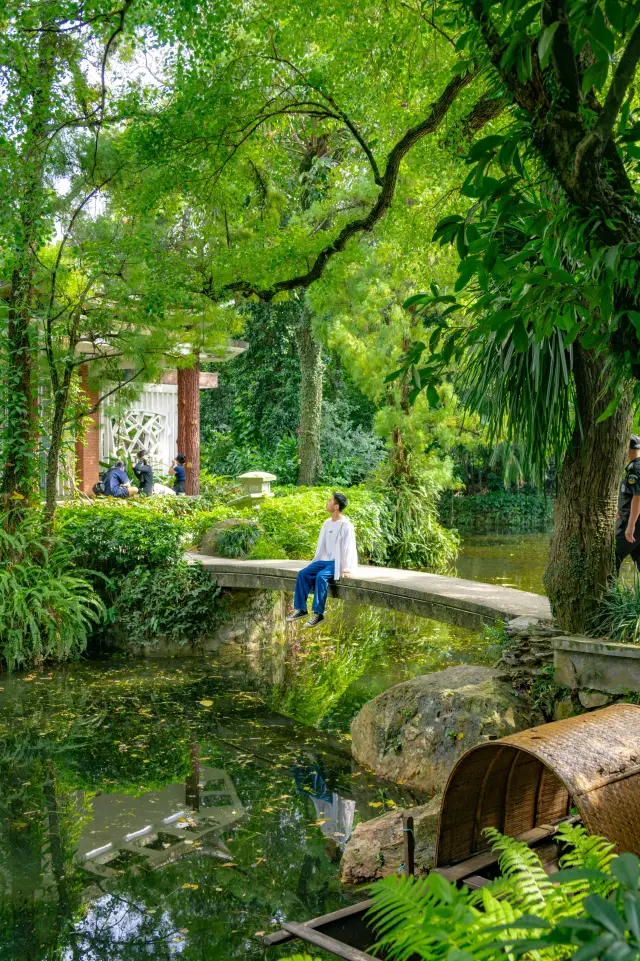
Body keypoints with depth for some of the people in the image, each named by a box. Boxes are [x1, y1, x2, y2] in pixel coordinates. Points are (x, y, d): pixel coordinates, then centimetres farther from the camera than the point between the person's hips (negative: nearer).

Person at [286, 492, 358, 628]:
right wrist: (315, 562, 14)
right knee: (303, 573, -11)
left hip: (337, 562, -8)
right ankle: (300, 609, -7)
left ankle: (318, 613, -27)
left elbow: (349, 548, -16)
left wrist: (347, 569, -20)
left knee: (321, 576, -32)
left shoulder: (346, 525, -13)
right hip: (324, 560, 8)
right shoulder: (327, 523, 12)